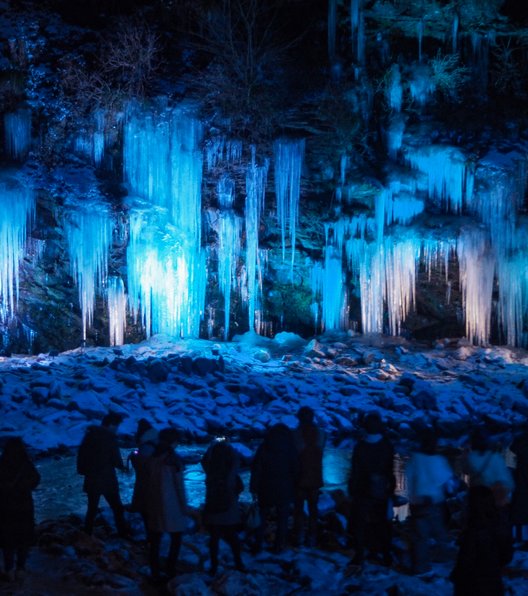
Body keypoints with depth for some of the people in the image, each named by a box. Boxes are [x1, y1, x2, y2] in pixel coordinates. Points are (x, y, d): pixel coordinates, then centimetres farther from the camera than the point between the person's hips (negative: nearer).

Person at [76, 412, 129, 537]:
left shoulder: (89, 434, 3)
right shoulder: (110, 438, -14)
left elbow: (81, 455, 8)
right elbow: (116, 461, -10)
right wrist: (122, 466, 9)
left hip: (91, 480, 5)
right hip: (107, 481, -5)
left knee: (92, 509, 15)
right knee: (117, 508, 8)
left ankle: (87, 535, 13)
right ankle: (123, 534, 10)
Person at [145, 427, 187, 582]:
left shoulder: (152, 457, 3)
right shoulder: (174, 459, -13)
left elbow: (148, 480, 7)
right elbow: (179, 485, -10)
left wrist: (150, 500, 14)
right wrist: (184, 506, -2)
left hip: (154, 504, 5)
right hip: (171, 505, -5)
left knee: (155, 540, 8)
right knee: (176, 538, 8)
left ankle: (155, 573, 11)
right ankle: (170, 571, 4)